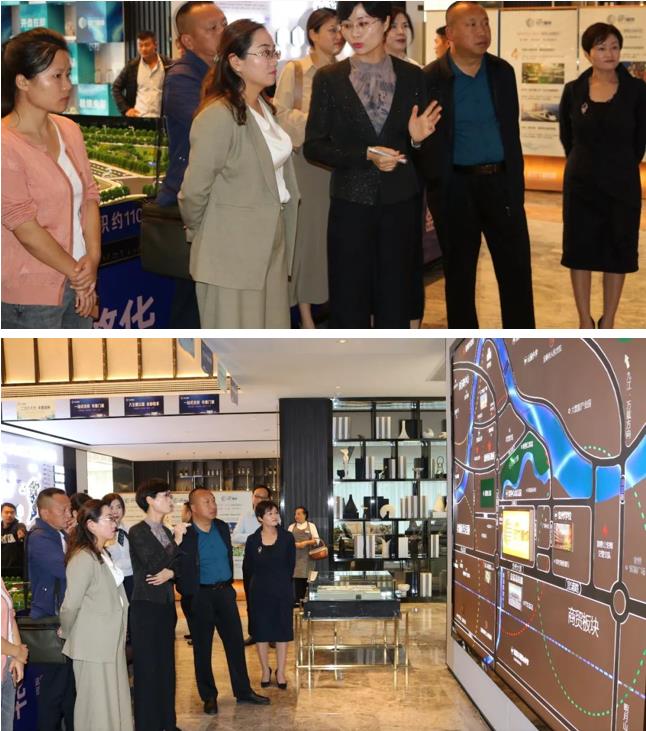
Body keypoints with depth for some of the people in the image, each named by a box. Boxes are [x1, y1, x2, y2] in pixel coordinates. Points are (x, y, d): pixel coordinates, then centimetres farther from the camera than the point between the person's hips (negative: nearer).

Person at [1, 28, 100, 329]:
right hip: (32, 296, -7)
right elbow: (25, 228, -17)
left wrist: (92, 259, -7)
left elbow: (88, 195, 7)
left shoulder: (69, 130, 6)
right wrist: (77, 272, -10)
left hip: (78, 283, 7)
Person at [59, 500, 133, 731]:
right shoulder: (83, 559, -20)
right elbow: (71, 605, -19)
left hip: (110, 641, 9)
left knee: (114, 700, 15)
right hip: (93, 644, -9)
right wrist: (67, 634, -3)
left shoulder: (103, 554, 10)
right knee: (97, 703, 2)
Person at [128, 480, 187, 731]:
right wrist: (177, 541, -11)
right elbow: (155, 565, -19)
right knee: (147, 669, 0)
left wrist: (170, 573, -14)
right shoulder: (137, 532, -10)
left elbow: (180, 565, 8)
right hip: (145, 607, -7)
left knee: (166, 667, 12)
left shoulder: (167, 531, 11)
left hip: (166, 605, 7)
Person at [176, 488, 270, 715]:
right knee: (202, 648, 6)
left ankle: (243, 691, 22)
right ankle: (209, 697, 19)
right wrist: (189, 596, -12)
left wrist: (228, 584, 13)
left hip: (224, 592, 5)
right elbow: (180, 569, -11)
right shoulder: (185, 534, -14)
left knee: (235, 642, 10)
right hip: (200, 596, -5)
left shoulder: (222, 527, 5)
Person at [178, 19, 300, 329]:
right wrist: (199, 234, 2)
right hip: (233, 250, -8)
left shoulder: (264, 107, 8)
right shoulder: (218, 117, -20)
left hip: (271, 241, 8)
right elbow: (193, 191, -14)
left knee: (271, 326, 15)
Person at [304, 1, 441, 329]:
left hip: (400, 204, 1)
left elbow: (421, 142, 12)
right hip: (350, 205, -1)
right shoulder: (328, 78, 0)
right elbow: (313, 147, -2)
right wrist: (366, 155, -14)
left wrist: (417, 139, -11)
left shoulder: (411, 76, 4)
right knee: (349, 304, 3)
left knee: (396, 303, 7)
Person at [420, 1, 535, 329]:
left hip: (501, 182, 3)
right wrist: (434, 187, -6)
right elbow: (424, 140, -1)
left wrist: (516, 185, 6)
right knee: (459, 274, 9)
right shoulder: (430, 78, -5)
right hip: (454, 188, -3)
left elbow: (511, 130, 10)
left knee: (516, 271, 3)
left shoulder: (503, 72, 7)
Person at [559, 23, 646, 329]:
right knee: (580, 250, 4)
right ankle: (585, 321, 17)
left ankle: (607, 324, 17)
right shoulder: (573, 91, -2)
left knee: (618, 252, 6)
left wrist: (621, 167, 9)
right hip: (581, 184, 1)